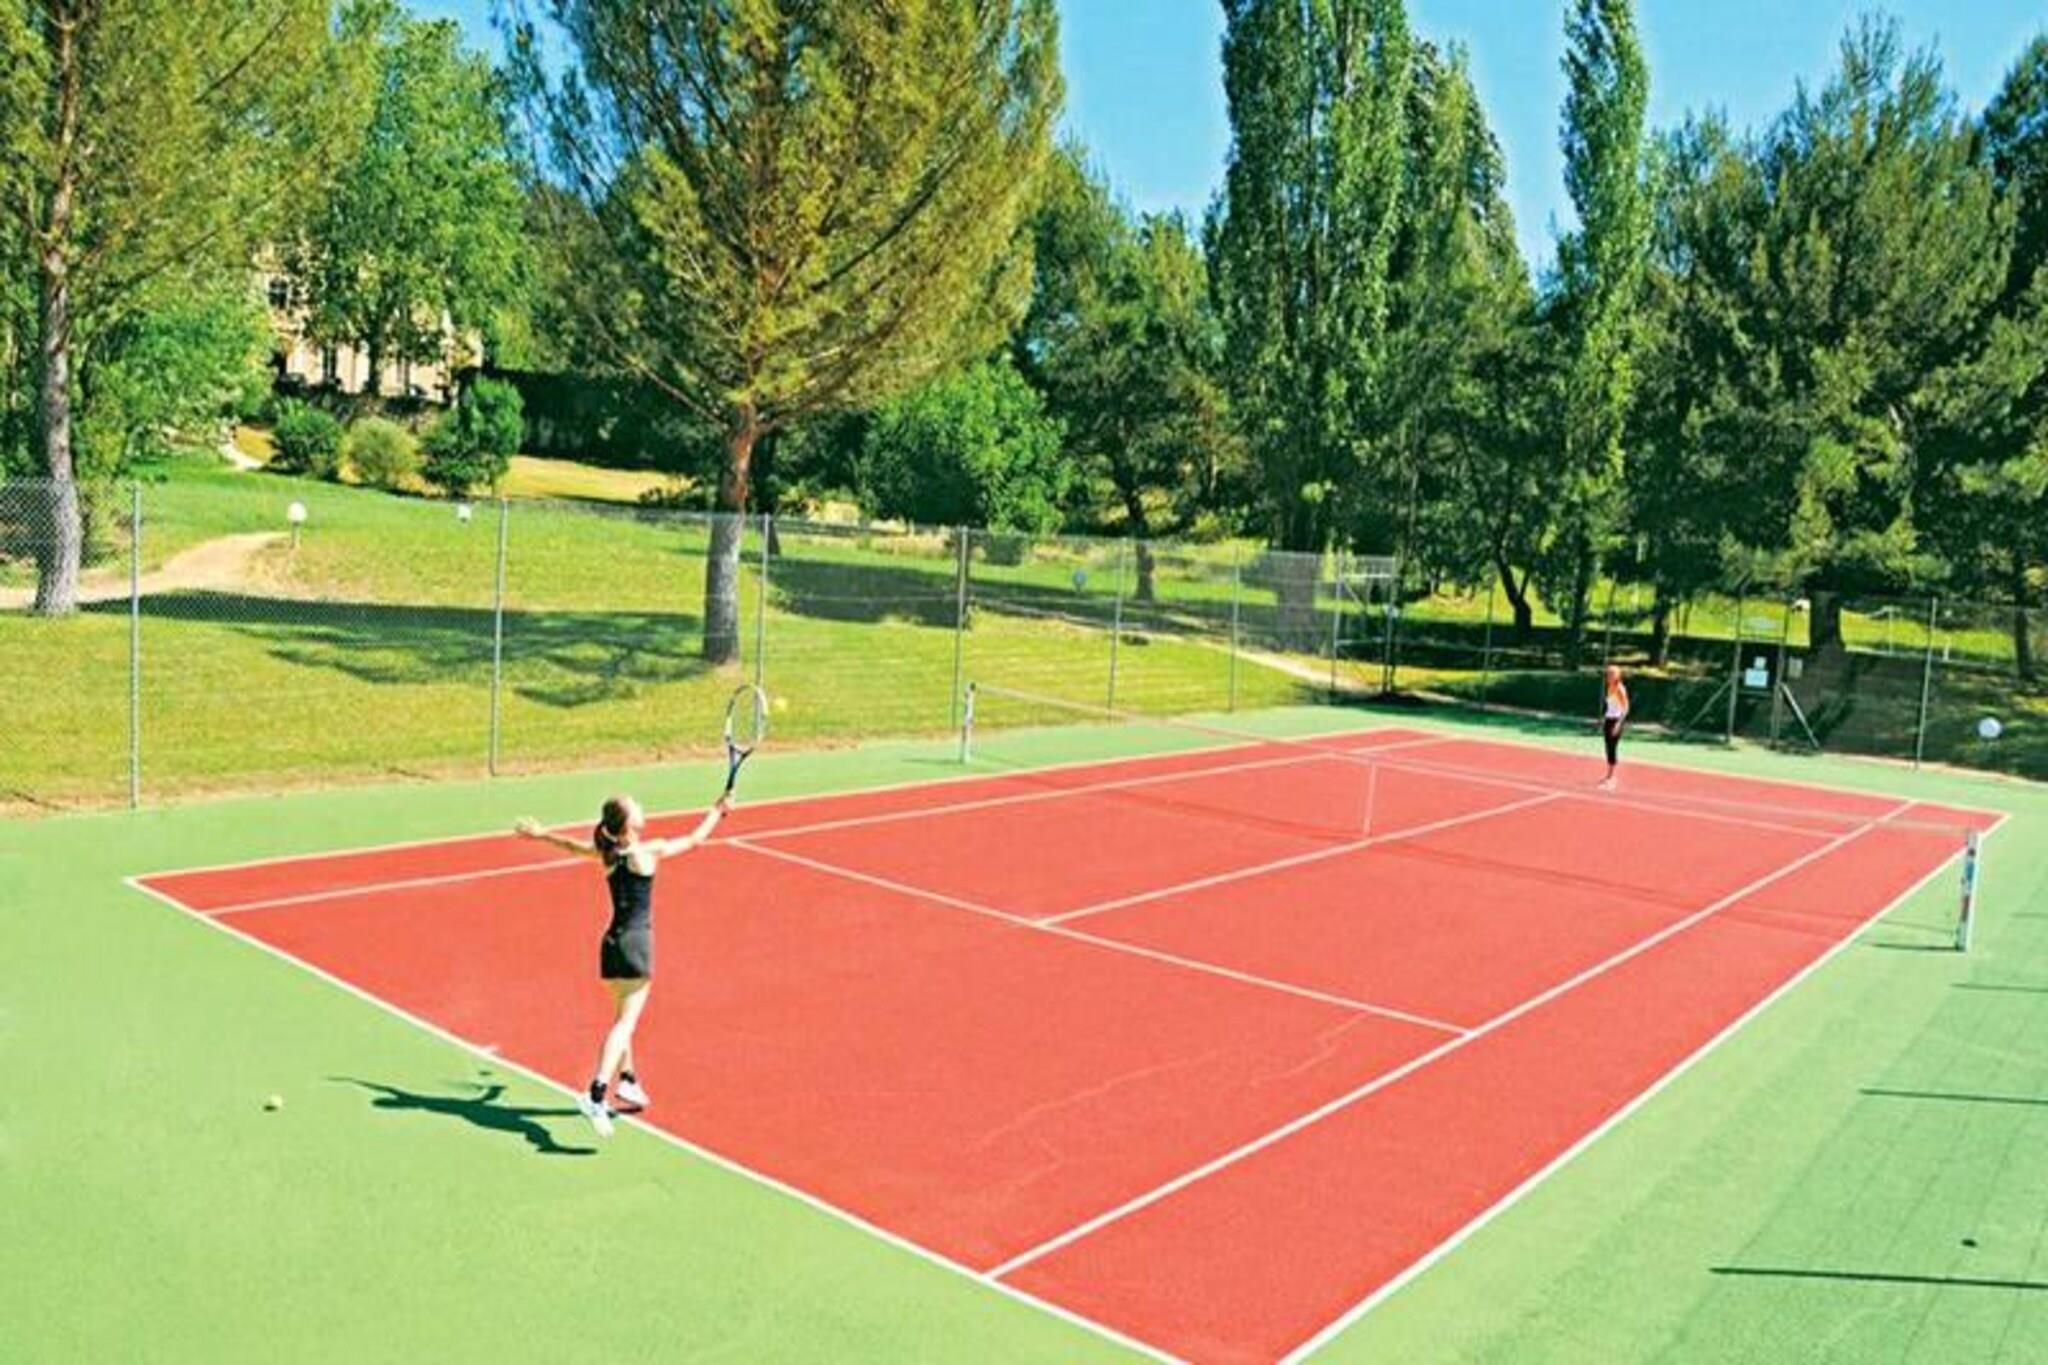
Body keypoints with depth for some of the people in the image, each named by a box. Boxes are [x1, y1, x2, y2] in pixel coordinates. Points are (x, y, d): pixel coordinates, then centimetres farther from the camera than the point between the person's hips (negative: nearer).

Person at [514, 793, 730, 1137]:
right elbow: (695, 839, 2)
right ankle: (596, 1094, -24)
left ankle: (628, 1082, 34)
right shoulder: (649, 851, -9)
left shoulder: (606, 853, 6)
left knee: (623, 1019, 22)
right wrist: (718, 811, 17)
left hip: (612, 943, 7)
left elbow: (571, 844, 23)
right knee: (625, 1023, -12)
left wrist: (541, 834, 41)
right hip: (636, 944, -7)